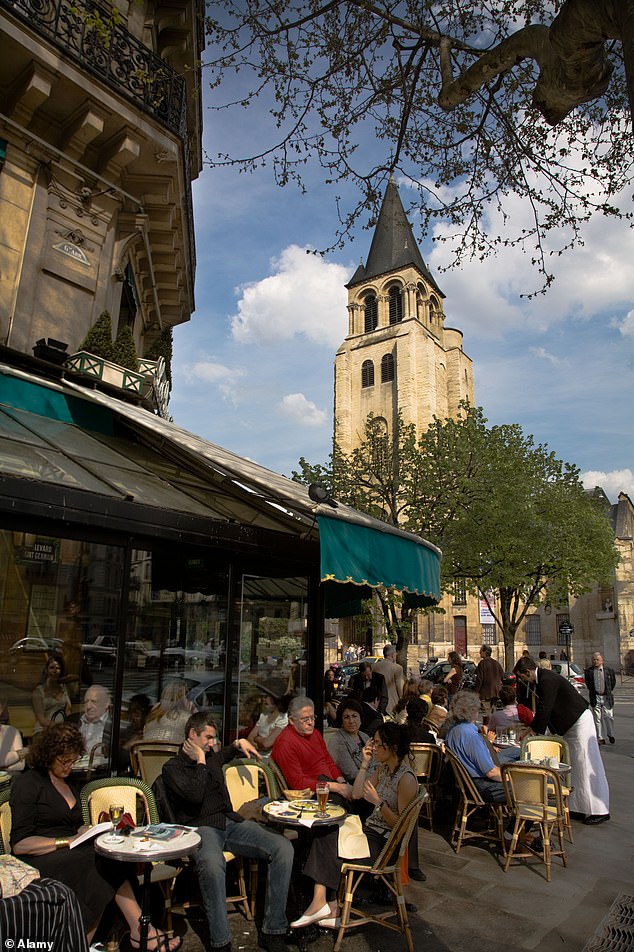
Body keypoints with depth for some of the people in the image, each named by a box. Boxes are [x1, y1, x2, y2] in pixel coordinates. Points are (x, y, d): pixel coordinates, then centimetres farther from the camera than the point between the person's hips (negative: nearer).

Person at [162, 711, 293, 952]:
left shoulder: (211, 757, 22)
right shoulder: (172, 767, 2)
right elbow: (195, 796, -15)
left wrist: (238, 743, 28)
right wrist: (200, 761, -4)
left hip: (230, 821, 6)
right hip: (201, 827, -6)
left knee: (283, 847, -19)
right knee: (211, 863, -42)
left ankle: (273, 931, -12)